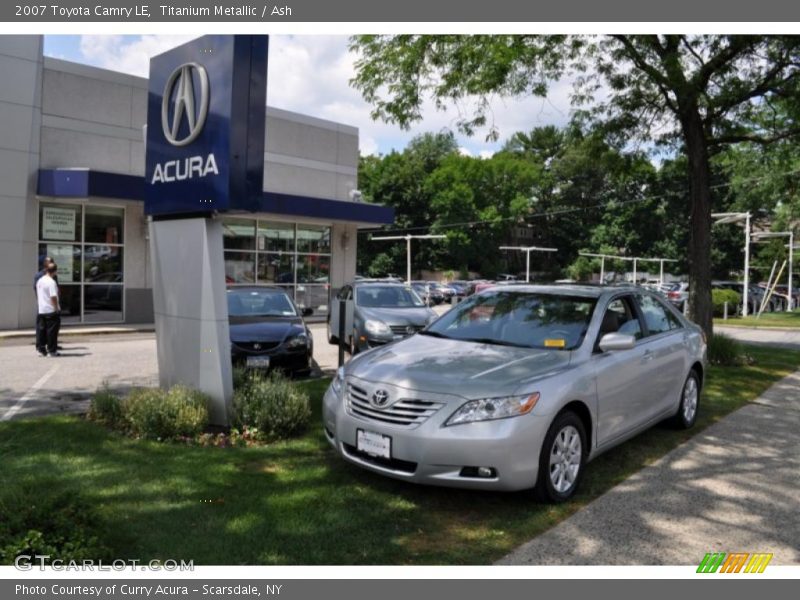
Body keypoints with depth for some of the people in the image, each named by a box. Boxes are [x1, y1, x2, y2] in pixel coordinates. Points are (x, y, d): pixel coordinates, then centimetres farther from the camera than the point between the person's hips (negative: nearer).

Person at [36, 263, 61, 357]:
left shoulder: (39, 281, 11)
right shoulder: (51, 282, -16)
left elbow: (37, 296, 18)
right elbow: (53, 297, -22)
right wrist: (57, 308, -16)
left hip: (41, 310, 8)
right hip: (51, 310, -8)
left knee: (43, 330, 13)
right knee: (52, 330, -1)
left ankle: (41, 349, 15)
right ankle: (52, 350, 2)